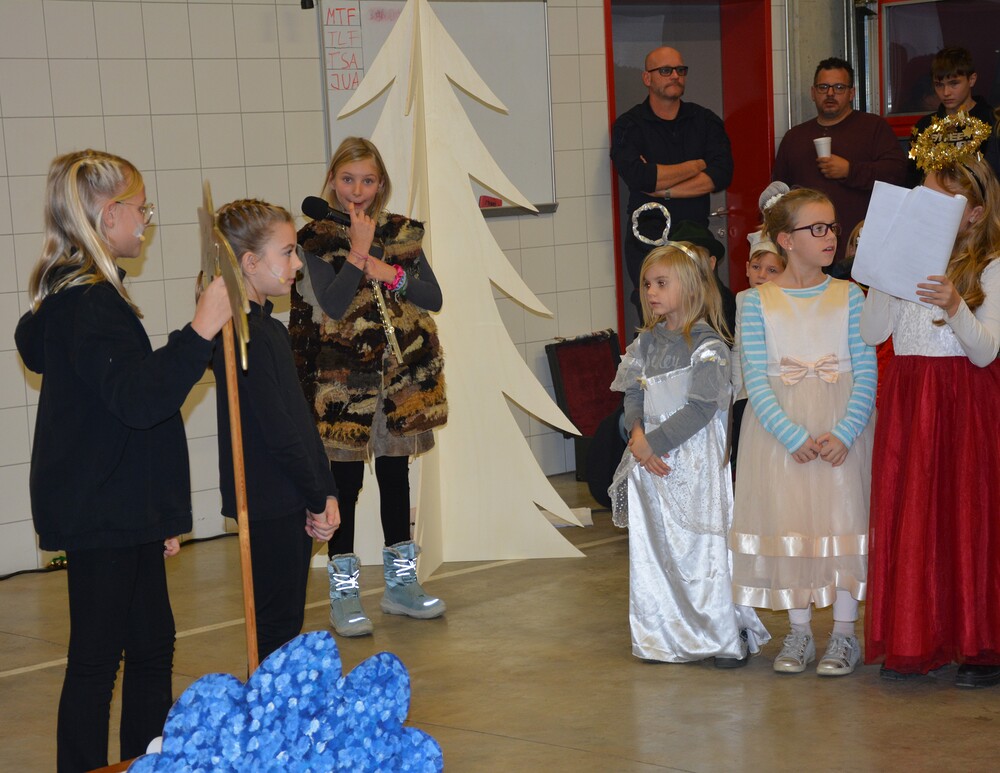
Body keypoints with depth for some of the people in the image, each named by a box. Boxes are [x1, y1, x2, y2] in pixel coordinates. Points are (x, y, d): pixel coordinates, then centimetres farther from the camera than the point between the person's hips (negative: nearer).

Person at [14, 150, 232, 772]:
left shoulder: (69, 293, 13)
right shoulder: (89, 302, -21)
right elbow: (138, 396, -30)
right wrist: (201, 330, -35)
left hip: (121, 511, 11)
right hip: (103, 514, -11)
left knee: (152, 642, 16)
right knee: (98, 657, -3)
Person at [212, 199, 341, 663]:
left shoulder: (269, 329, 14)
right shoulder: (244, 335, -17)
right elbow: (276, 430, -20)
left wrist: (326, 493, 6)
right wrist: (317, 499, -10)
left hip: (293, 502, 10)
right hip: (270, 504, -9)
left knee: (286, 623, 14)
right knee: (275, 627, -4)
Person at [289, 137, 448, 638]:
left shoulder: (402, 233, 8)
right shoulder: (317, 238, -4)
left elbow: (433, 297, 1)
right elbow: (333, 304, -17)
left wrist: (390, 274, -13)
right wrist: (359, 249, -17)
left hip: (402, 372, 4)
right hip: (342, 378, -4)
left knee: (395, 475, 12)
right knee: (345, 480, 0)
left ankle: (400, 582, 23)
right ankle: (343, 593, 8)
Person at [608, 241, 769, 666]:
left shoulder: (708, 345, -10)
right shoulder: (647, 342, 11)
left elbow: (701, 408, -16)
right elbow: (632, 397, 8)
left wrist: (655, 442, -17)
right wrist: (637, 436, -11)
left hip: (695, 460, -6)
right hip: (651, 459, 6)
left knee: (702, 544, -4)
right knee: (653, 545, 8)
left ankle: (727, 636, 7)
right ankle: (665, 635, 18)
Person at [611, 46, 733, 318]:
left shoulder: (706, 121, 11)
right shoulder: (628, 126, 1)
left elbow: (722, 174, -3)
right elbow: (638, 177, -16)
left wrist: (664, 190, -11)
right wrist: (696, 165, -4)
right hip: (648, 241, -3)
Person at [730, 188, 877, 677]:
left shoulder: (848, 296, 2)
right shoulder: (758, 302, -1)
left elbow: (866, 373, -2)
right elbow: (756, 380, -6)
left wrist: (843, 433, -15)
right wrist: (794, 436, -16)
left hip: (841, 428, 0)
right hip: (780, 429, 0)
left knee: (842, 519, -1)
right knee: (787, 522, 4)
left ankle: (844, 635, 12)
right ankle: (799, 632, 19)